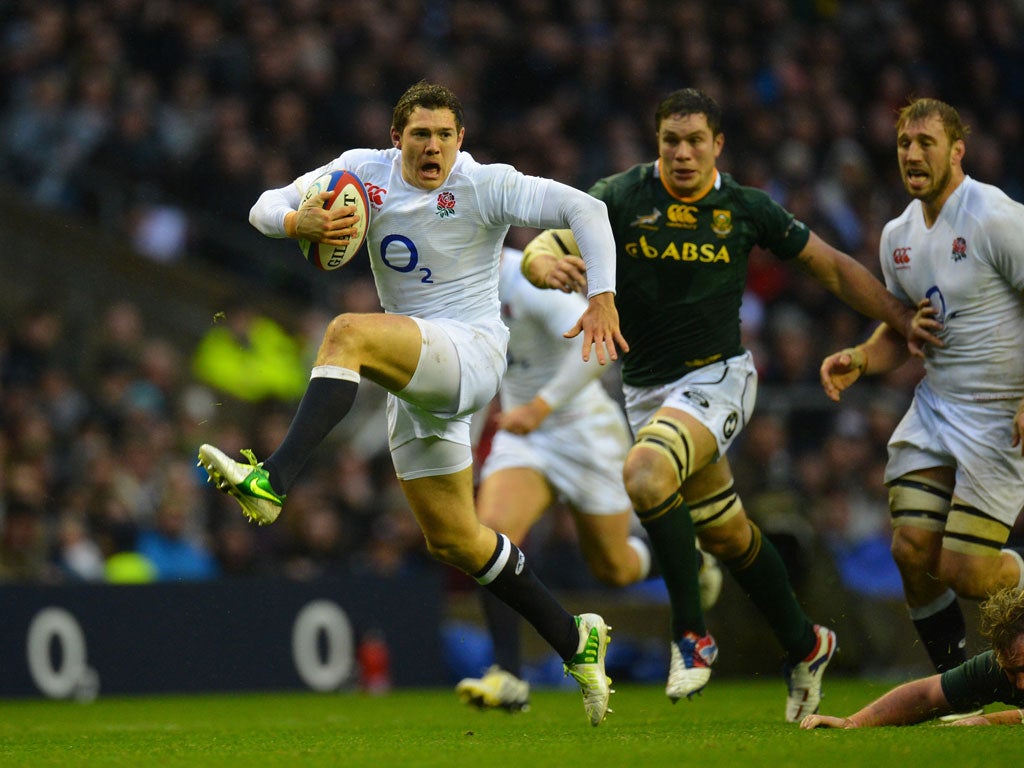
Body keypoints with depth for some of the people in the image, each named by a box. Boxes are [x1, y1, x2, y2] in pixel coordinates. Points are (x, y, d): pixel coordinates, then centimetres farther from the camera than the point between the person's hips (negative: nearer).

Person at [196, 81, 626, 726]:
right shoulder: (364, 172, 5)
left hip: (473, 351, -7)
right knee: (453, 540, 10)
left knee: (348, 334, -32)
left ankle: (271, 483, -46)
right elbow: (265, 208, 4)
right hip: (414, 381, 7)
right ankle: (575, 641, 25)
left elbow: (585, 210, -13)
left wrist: (602, 299, -26)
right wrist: (301, 223, -20)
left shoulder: (485, 187, -8)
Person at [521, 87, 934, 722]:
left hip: (718, 377, -3)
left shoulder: (746, 209, -5)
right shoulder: (622, 197, -4)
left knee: (646, 474, -30)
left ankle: (692, 635, -20)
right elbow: (542, 249, -11)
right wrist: (551, 265, -35)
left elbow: (832, 267, 6)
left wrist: (905, 320, 5)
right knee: (727, 534, 12)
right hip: (646, 387, 3)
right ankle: (804, 646, 33)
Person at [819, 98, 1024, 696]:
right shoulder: (898, 236, 9)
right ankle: (952, 678, 11)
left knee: (965, 569, -13)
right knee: (912, 548, -7)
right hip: (935, 405, 7)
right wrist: (859, 360, 1)